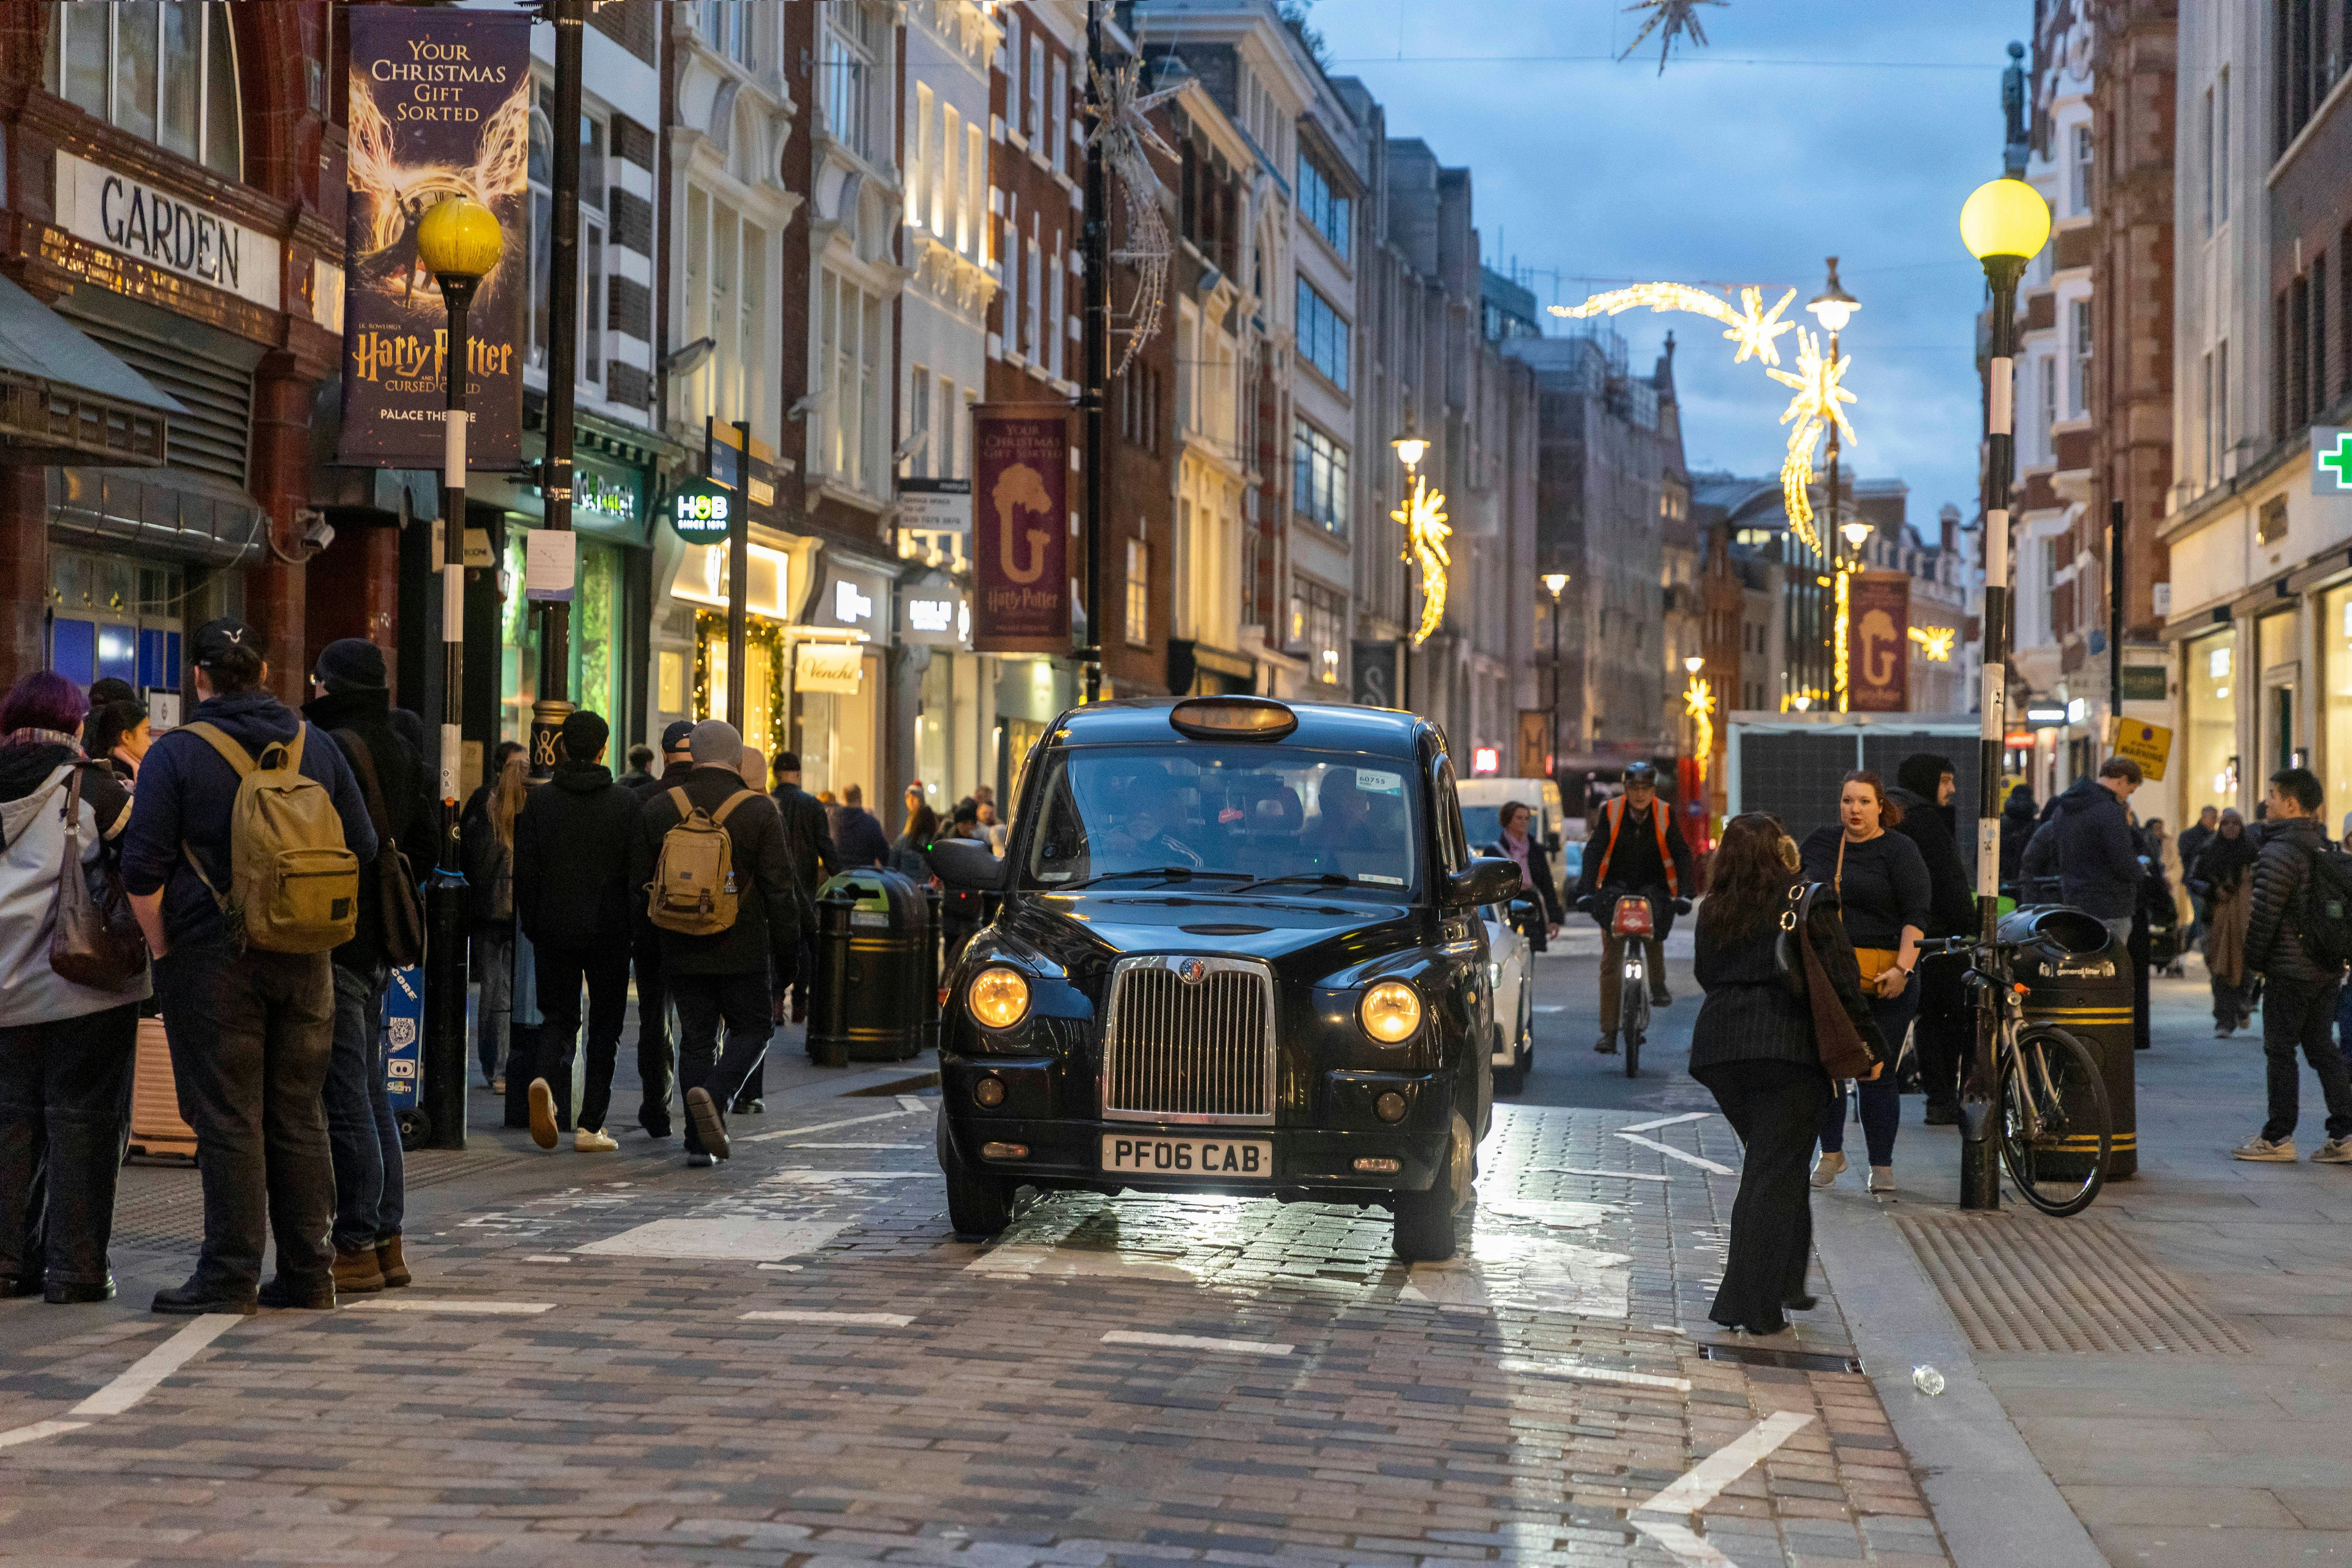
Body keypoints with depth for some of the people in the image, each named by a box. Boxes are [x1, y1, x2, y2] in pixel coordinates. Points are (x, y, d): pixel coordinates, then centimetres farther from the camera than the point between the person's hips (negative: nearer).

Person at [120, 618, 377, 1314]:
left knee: (227, 1120, -2)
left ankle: (231, 1275, -1)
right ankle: (308, 1272, 12)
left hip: (211, 957, -4)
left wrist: (163, 950, 0)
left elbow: (143, 869, -11)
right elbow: (361, 847, 10)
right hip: (304, 961, 4)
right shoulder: (315, 746, 8)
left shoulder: (176, 754, -6)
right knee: (300, 1119, 9)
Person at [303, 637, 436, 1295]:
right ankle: (387, 1240, 18)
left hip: (339, 939, -9)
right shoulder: (400, 752, 11)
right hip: (380, 941, 9)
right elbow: (426, 837, 16)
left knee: (345, 1098, -6)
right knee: (372, 1093, 15)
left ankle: (356, 1247, -4)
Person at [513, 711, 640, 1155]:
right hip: (610, 931, -1)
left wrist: (531, 926, 11)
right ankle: (590, 1125, 4)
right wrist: (637, 929, 6)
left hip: (554, 930, 1)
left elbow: (524, 871, 1)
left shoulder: (540, 802, 0)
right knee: (604, 1023, 7)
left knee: (558, 1016, 11)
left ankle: (546, 1078, -20)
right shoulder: (626, 803, -4)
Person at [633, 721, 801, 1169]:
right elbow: (779, 889, -6)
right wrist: (788, 955, 1)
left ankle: (699, 1141, 5)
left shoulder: (658, 809, 3)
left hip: (681, 951, 3)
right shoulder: (759, 811, -5)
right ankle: (715, 1094, -15)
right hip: (743, 951, -3)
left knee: (695, 1040, 9)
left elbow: (638, 882, 6)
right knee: (753, 1029, 11)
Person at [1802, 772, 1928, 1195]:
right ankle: (1831, 1152, 19)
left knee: (1878, 1073, -1)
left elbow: (1918, 914, -10)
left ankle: (1882, 1165, 9)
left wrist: (1903, 969, -21)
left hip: (1884, 981, -4)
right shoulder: (1819, 843, 10)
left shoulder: (1899, 851, -4)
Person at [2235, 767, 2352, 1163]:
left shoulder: (2279, 852, -17)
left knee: (2280, 1051, 0)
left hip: (2290, 971, -8)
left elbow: (2264, 914, -18)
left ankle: (2278, 1138, 3)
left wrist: (2253, 959, -5)